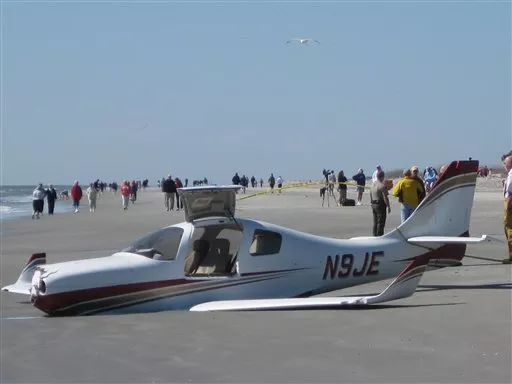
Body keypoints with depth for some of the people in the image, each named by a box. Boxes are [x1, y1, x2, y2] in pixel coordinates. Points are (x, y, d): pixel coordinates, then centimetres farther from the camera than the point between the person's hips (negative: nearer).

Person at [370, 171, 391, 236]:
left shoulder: (372, 185, 10)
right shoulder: (382, 186, -16)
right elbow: (385, 198, -18)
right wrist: (388, 206, -11)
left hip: (373, 204, 8)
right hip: (380, 205, -8)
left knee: (375, 223, 14)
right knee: (381, 223, -5)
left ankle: (375, 236, 17)